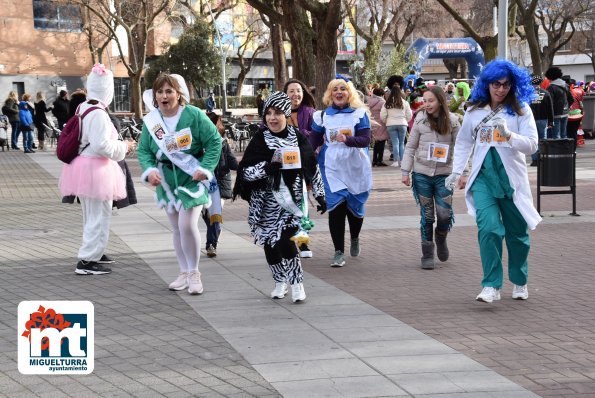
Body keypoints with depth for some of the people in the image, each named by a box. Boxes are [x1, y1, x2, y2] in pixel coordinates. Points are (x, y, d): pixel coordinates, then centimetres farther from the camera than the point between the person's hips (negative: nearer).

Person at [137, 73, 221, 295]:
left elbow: (214, 141, -9)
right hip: (167, 180, 5)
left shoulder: (194, 115, -13)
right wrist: (149, 170, -15)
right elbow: (143, 150, 3)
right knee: (177, 229, 11)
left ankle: (194, 273, 1)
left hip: (192, 179, -5)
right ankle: (184, 273, 23)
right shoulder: (151, 121, -1)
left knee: (187, 225, -15)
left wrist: (205, 168, -16)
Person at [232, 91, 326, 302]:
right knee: (270, 243, 7)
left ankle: (297, 284, 0)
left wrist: (320, 195, 12)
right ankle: (280, 282, 26)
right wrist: (266, 168, -23)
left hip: (293, 199, -1)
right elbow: (245, 171, -6)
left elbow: (313, 169, 11)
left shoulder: (298, 139, 1)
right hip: (267, 202, 1)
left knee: (286, 240, -15)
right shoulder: (259, 141, -2)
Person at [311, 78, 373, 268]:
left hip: (356, 168, 0)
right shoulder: (322, 116, 5)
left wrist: (347, 140, -29)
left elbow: (365, 139, -11)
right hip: (332, 169, 0)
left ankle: (355, 239, 41)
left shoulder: (359, 114, -1)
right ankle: (339, 252, -5)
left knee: (355, 207, 11)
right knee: (336, 208, -11)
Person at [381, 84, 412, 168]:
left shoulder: (387, 103, -3)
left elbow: (382, 116, -3)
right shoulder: (404, 103, -3)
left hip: (391, 125, 0)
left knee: (395, 143, 2)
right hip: (402, 124, 0)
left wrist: (386, 121, 16)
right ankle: (401, 161, 8)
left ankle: (396, 161, -4)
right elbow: (409, 115, 2)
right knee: (401, 143, 9)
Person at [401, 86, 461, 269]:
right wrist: (405, 171, 1)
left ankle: (441, 238, 26)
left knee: (445, 214, -6)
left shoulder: (452, 121, -2)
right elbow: (410, 147, 5)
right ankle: (427, 254, 14)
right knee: (427, 215, 3)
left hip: (444, 174, 0)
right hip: (422, 173, 0)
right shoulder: (420, 120, -1)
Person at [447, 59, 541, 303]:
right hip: (483, 176, 0)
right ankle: (491, 286, -14)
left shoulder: (520, 110, -1)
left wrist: (509, 135, -25)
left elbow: (532, 145, -9)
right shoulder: (475, 111, 5)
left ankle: (519, 283, 30)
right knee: (489, 228, -17)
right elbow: (463, 143, 17)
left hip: (511, 177, 0)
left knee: (517, 233, 10)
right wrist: (456, 172, 9)